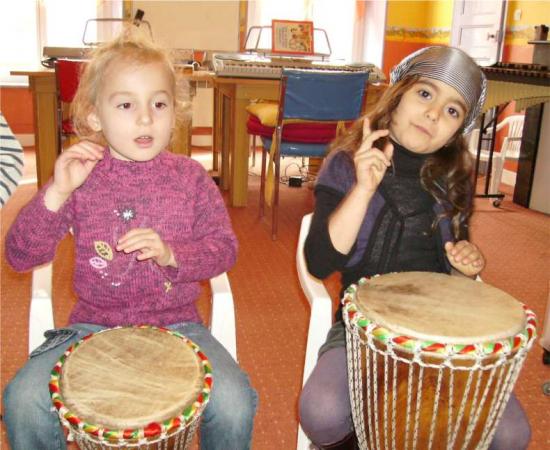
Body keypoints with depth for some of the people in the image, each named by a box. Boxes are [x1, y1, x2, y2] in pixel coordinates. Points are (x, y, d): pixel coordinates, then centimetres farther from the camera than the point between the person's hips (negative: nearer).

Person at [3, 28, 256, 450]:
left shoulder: (190, 177, 0)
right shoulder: (80, 177, -3)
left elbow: (224, 248, -3)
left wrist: (171, 253, -22)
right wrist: (56, 195, -22)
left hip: (176, 323, 0)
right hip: (93, 325, 1)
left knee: (233, 403, -23)